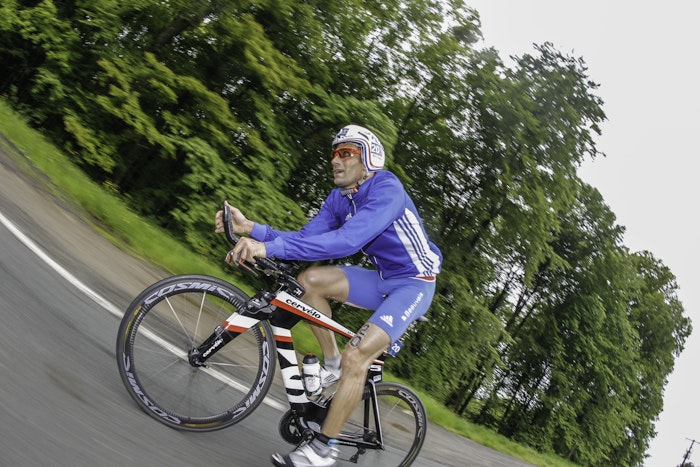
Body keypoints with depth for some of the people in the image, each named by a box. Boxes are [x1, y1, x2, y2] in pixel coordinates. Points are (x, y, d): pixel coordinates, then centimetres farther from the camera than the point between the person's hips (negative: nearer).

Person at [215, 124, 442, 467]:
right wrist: (253, 229, -20)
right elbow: (305, 238, -4)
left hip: (413, 284, -7)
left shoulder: (386, 190, -25)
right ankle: (332, 365, 4)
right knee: (310, 280, -11)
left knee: (356, 357, -22)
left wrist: (270, 248, -46)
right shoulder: (339, 199, 1)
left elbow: (347, 240, -40)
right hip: (382, 281, 8)